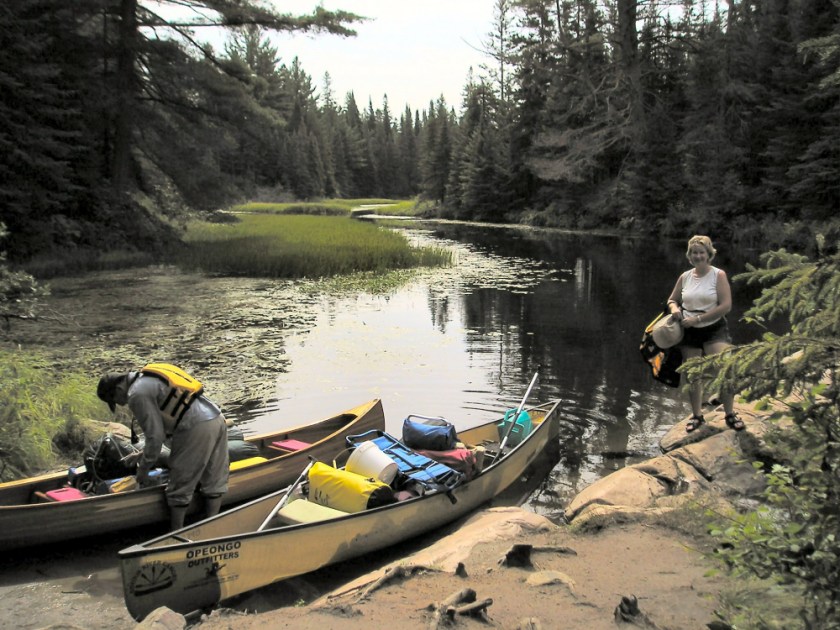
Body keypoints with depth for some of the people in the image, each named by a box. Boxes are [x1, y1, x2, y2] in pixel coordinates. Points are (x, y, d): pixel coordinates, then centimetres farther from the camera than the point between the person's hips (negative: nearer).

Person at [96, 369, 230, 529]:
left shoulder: (137, 395, -5)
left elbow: (155, 435, -8)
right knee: (214, 481, 15)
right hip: (218, 419, 10)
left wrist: (143, 469, 4)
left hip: (197, 429, -10)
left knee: (180, 487, 5)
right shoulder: (149, 379, 25)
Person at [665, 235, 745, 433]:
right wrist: (674, 308, -7)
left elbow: (726, 305, -14)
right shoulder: (684, 277, 6)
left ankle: (730, 414, -2)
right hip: (689, 332, 4)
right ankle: (697, 415, 26)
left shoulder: (718, 275, -6)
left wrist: (698, 319, -17)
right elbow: (672, 300, 18)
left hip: (714, 329, -4)